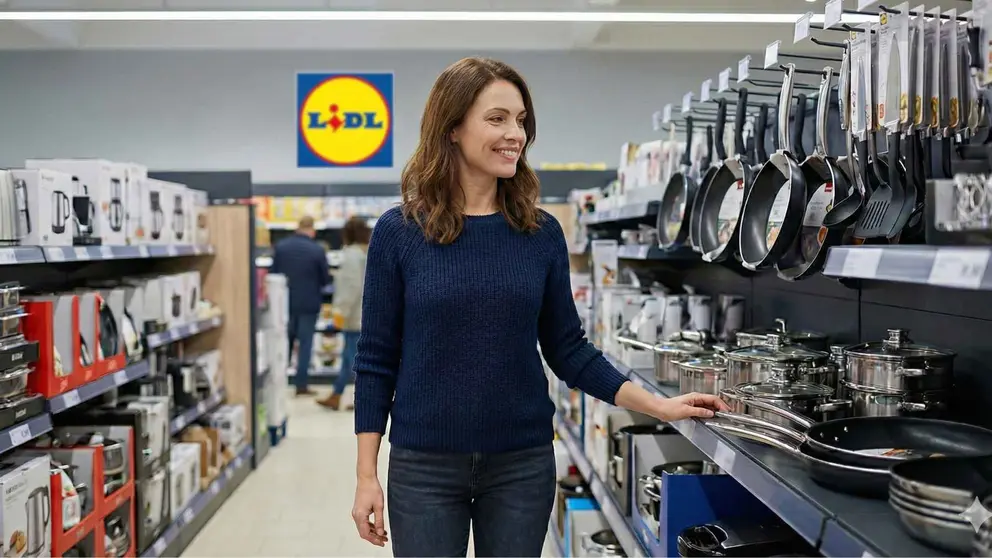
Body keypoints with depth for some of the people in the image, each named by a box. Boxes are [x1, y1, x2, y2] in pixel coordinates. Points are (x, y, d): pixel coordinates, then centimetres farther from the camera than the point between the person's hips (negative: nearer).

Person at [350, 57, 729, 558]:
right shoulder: (398, 232, -6)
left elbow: (569, 351, 4)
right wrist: (367, 476, -4)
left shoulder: (542, 233, 0)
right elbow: (376, 360, -3)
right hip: (424, 466, -2)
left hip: (523, 464, 2)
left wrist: (659, 406, -4)